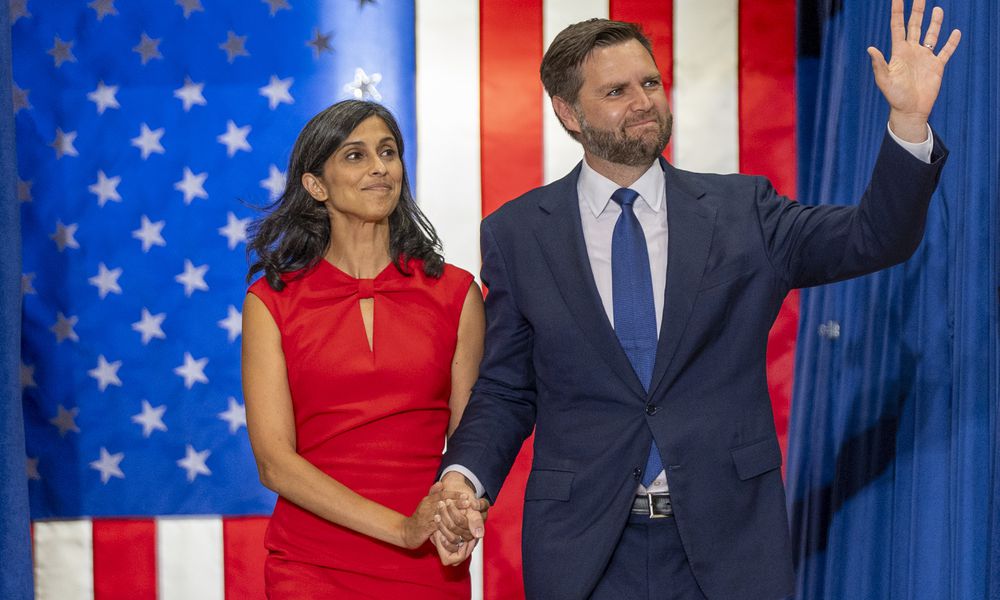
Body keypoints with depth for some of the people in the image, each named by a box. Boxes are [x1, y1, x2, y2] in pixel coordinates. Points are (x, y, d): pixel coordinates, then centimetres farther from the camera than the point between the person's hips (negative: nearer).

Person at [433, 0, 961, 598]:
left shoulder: (741, 210, 3)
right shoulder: (517, 234, 2)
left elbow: (873, 238, -7)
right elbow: (504, 390, 5)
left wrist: (910, 120, -21)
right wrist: (464, 476, -13)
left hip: (729, 544, 1)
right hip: (584, 548, -1)